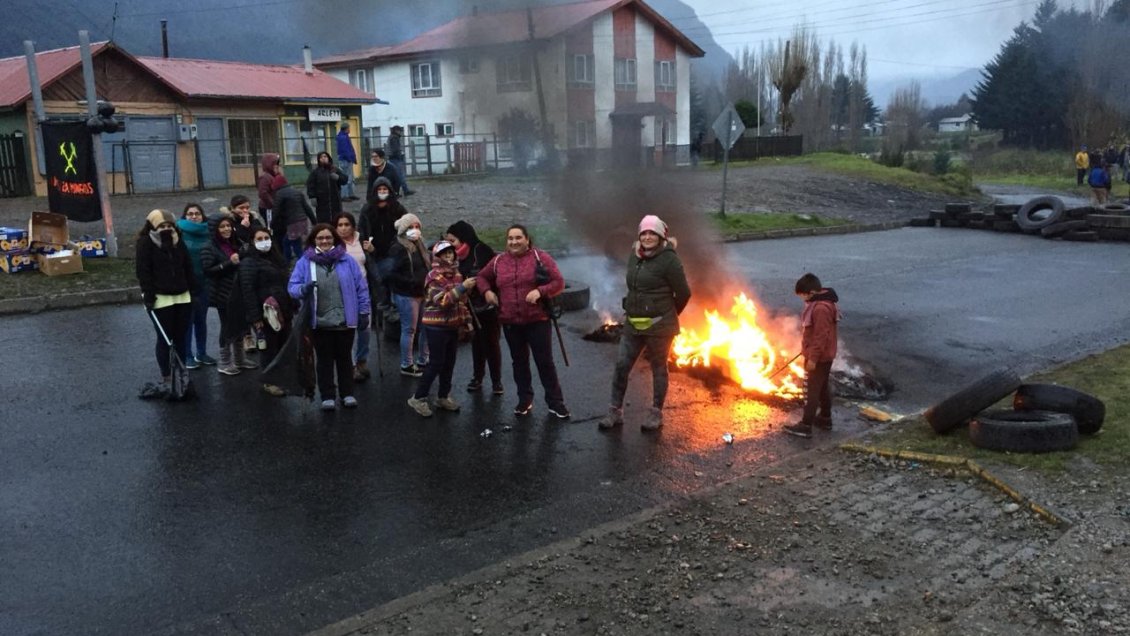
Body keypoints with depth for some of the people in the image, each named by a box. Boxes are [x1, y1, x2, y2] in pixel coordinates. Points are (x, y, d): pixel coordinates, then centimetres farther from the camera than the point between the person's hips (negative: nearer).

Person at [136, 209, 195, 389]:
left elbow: (188, 267, 15)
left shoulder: (178, 242, 11)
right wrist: (148, 295, -16)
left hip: (182, 296, 5)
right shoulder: (145, 243, -5)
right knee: (165, 339, -1)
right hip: (161, 298, -5)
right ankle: (166, 376, 7)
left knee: (181, 337, 8)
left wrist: (192, 289, 10)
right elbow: (143, 271, -10)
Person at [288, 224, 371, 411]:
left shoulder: (347, 261, 0)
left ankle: (347, 394, 25)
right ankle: (327, 396, 20)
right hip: (320, 323, 0)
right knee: (324, 359, 10)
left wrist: (364, 312, 1)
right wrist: (304, 288, -25)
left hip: (345, 321, 0)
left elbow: (361, 287, 2)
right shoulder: (304, 262, -1)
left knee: (344, 357, 13)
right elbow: (292, 287, -3)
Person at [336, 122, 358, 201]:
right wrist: (350, 158, -21)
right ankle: (344, 195, -7)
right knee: (346, 179, -9)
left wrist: (353, 158, 15)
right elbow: (345, 150, -22)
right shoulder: (343, 137, -16)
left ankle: (350, 194, 24)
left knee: (350, 178, 16)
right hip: (346, 160, -11)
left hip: (348, 160, 11)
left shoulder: (344, 136, 17)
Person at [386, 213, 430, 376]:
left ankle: (422, 361, 26)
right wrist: (412, 282, -21)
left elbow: (428, 266, 25)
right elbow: (392, 274, -17)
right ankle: (406, 365, 10)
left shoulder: (419, 246, 14)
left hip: (422, 293, 8)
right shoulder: (398, 249, -11)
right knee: (409, 329, -2)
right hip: (406, 295, -8)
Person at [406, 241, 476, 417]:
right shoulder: (434, 276, -14)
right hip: (436, 326, -7)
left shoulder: (456, 273, 10)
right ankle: (418, 398, 5)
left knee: (449, 363, 11)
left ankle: (443, 397, 24)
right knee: (436, 363, -6)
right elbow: (443, 301, -25)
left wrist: (466, 321, 14)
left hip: (453, 326, 7)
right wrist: (462, 287, -29)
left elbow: (461, 300, 19)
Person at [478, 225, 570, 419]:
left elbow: (559, 282, -8)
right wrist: (487, 291, 3)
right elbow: (483, 277, 22)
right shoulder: (499, 261, 5)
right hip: (510, 322, 4)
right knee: (519, 361, 14)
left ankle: (555, 402, 11)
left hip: (537, 320, -4)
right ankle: (525, 400, 27)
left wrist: (540, 291, -23)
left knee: (545, 362, 1)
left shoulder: (540, 257, -5)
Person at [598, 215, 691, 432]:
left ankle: (656, 414, 20)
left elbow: (683, 293, -9)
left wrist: (668, 315, 5)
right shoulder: (635, 255, 7)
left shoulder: (668, 259, -14)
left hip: (658, 325, -6)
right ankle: (615, 411, 14)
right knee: (621, 365, 4)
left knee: (658, 369, 8)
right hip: (633, 324, 6)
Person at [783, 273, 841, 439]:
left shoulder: (820, 308, -27)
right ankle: (825, 418, 33)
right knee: (823, 387, 20)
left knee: (811, 390, -4)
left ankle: (805, 426, 0)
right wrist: (811, 353, 23)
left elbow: (821, 336, -27)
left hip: (819, 357, -10)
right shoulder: (821, 302, 6)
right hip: (825, 355, 10)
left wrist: (813, 358, -22)